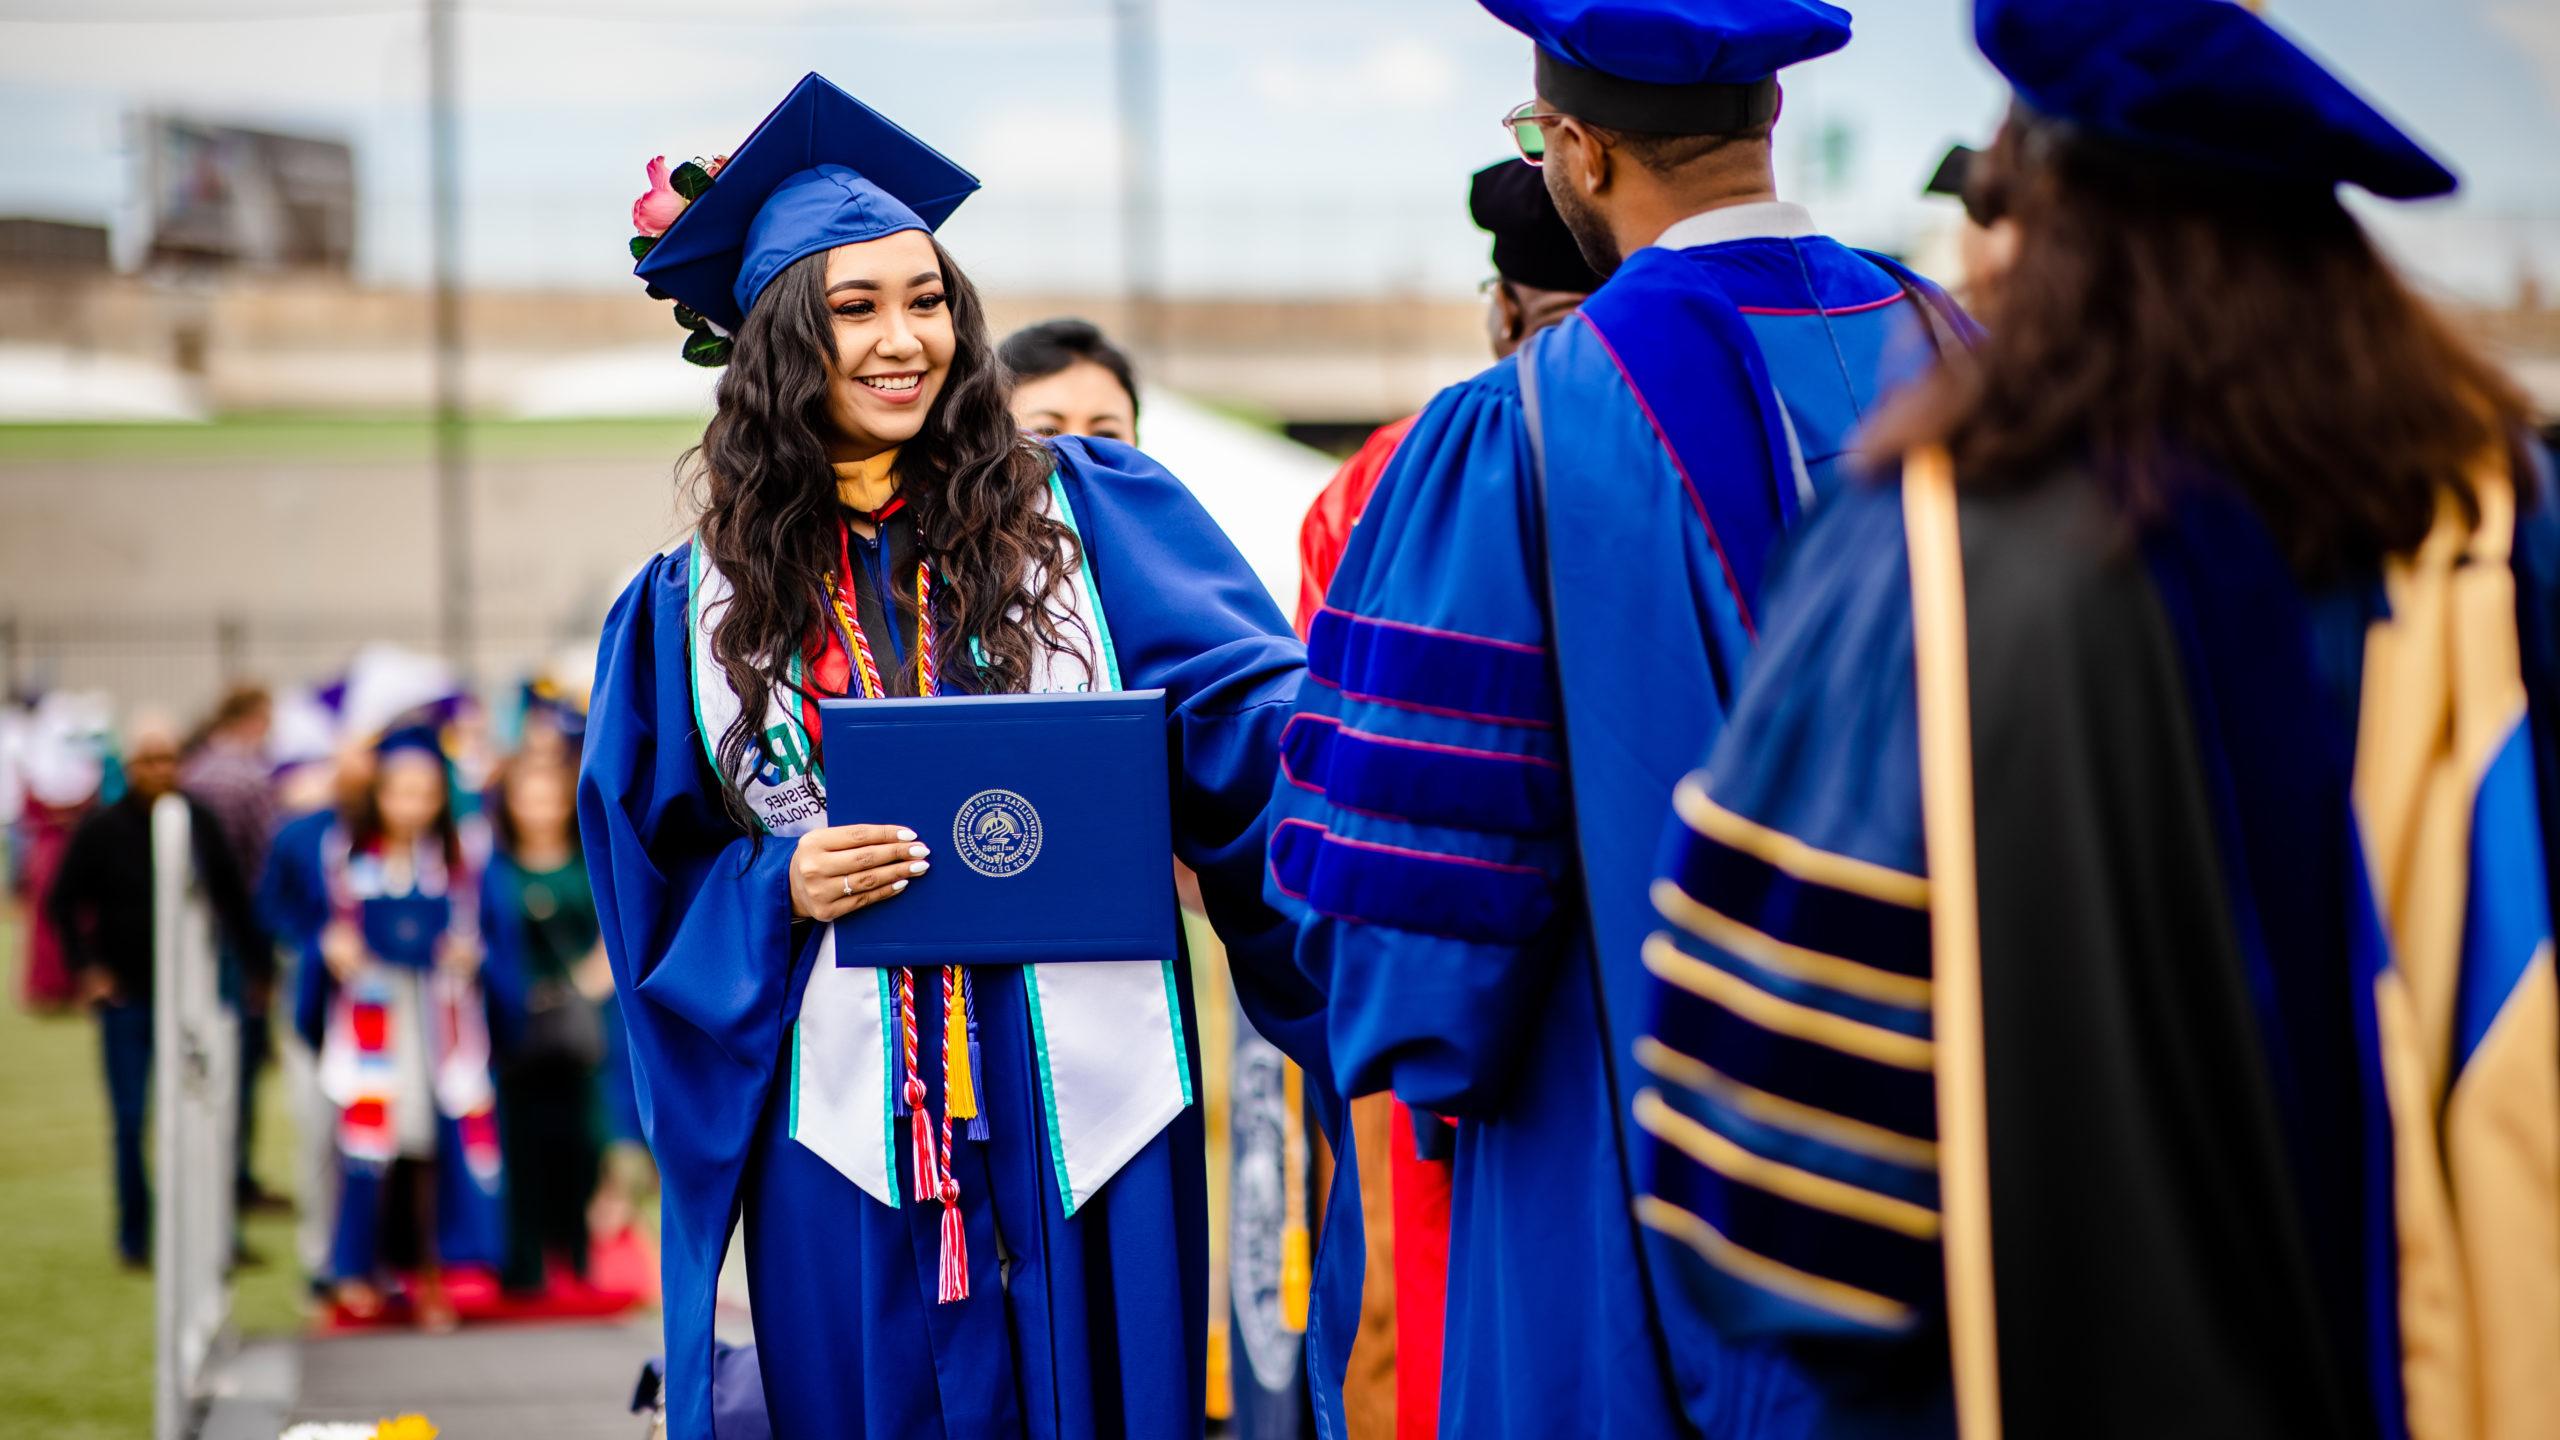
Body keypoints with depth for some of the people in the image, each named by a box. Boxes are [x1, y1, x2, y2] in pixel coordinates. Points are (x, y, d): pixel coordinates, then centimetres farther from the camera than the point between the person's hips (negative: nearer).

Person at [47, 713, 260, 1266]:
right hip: (127, 997, -2)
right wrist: (86, 968, -2)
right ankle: (134, 1237, 12)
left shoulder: (199, 823, 3)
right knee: (131, 1122, 2)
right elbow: (63, 903, 4)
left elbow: (230, 898, 14)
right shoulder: (102, 831, -4)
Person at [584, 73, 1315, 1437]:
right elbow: (661, 889, 8)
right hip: (844, 1124, 1)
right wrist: (783, 890, -12)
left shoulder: (1087, 512, 3)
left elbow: (1251, 714, -6)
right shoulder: (695, 606, 8)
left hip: (1084, 1108, -1)